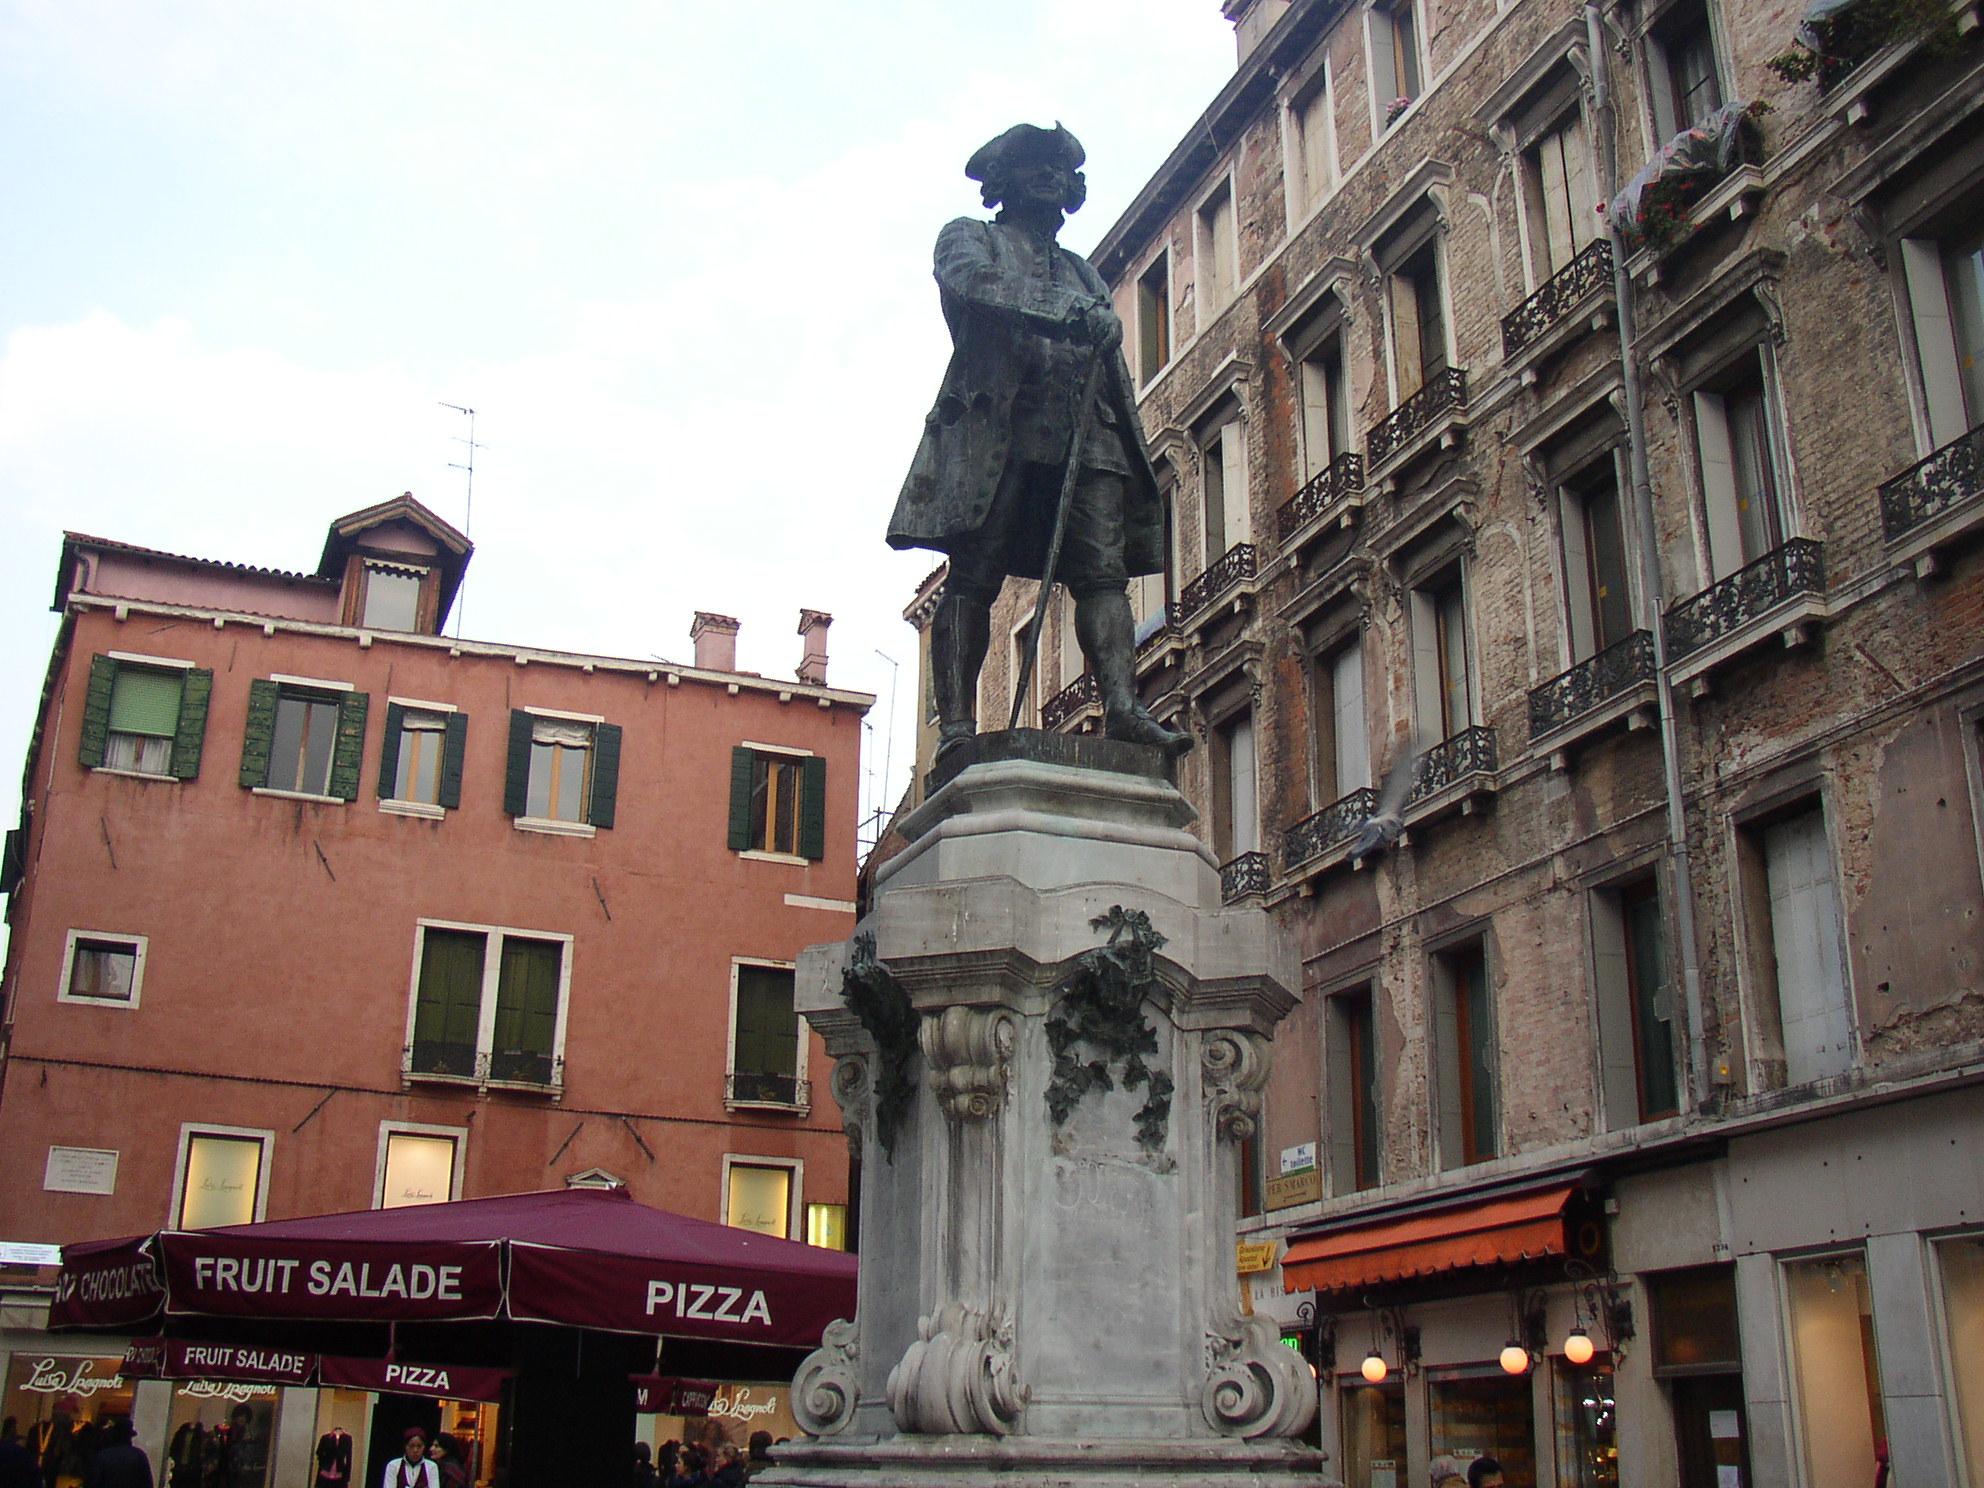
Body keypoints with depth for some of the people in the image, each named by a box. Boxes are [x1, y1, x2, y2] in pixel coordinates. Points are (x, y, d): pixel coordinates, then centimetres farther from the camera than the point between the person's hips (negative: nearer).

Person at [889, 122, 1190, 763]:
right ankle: (956, 725, -16)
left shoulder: (1081, 272, 34)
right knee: (974, 577, -12)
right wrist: (1067, 311, -16)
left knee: (1104, 574, -12)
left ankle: (1123, 708, -24)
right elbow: (969, 282, -6)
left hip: (1085, 435, 5)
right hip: (995, 424, -4)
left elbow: (1114, 372, 27)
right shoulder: (970, 237, 20)